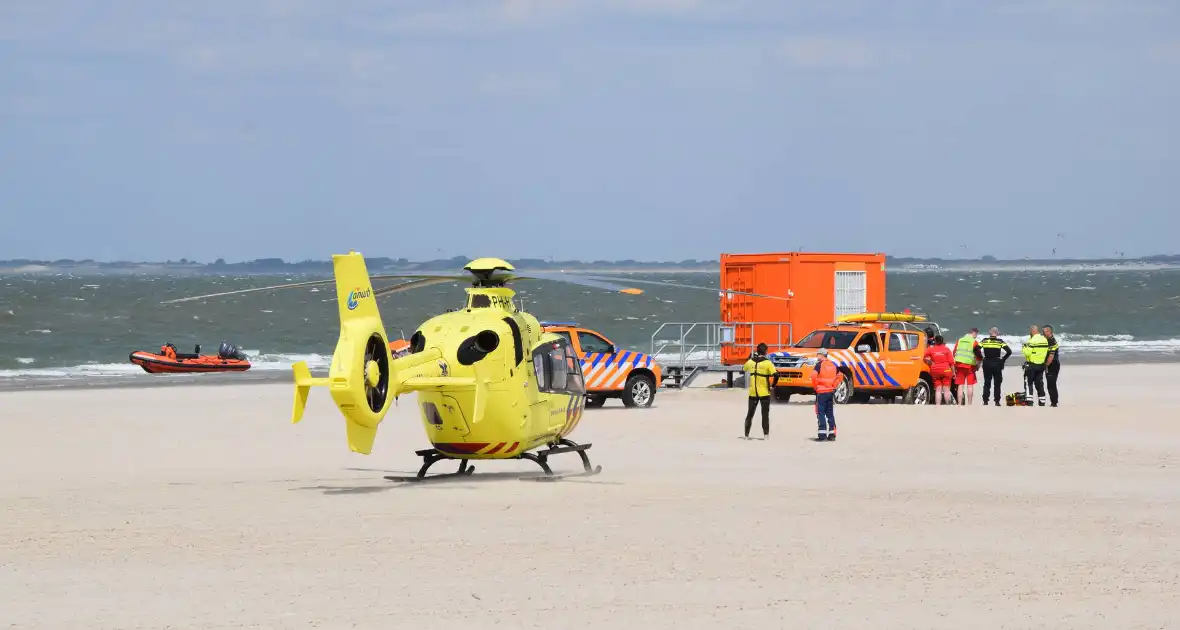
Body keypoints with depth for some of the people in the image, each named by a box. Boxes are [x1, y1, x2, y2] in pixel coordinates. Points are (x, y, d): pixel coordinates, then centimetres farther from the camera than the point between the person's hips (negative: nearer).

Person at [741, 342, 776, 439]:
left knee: (750, 413, 13)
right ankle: (766, 434, 1)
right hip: (764, 393, -3)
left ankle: (747, 434, 13)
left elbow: (743, 369, 19)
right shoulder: (767, 363, -12)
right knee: (765, 414, 6)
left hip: (753, 392, 3)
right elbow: (776, 375, -19)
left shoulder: (750, 362, 0)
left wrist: (750, 358, 27)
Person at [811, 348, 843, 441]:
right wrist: (834, 385, 13)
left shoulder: (820, 364, -9)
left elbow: (813, 376, -22)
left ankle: (822, 435, -9)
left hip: (821, 392, -6)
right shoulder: (832, 365, 10)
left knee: (821, 413, -4)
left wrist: (815, 386, -8)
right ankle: (832, 434, 12)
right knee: (830, 413, 12)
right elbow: (840, 376, 16)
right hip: (831, 392, 6)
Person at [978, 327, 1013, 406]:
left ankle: (985, 401, 4)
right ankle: (997, 401, 4)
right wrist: (1003, 359, 3)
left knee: (986, 383, 9)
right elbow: (1009, 351, -9)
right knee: (997, 384, 7)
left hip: (987, 364, 1)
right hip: (997, 364, -1)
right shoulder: (1000, 342, -2)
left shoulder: (984, 341, 1)